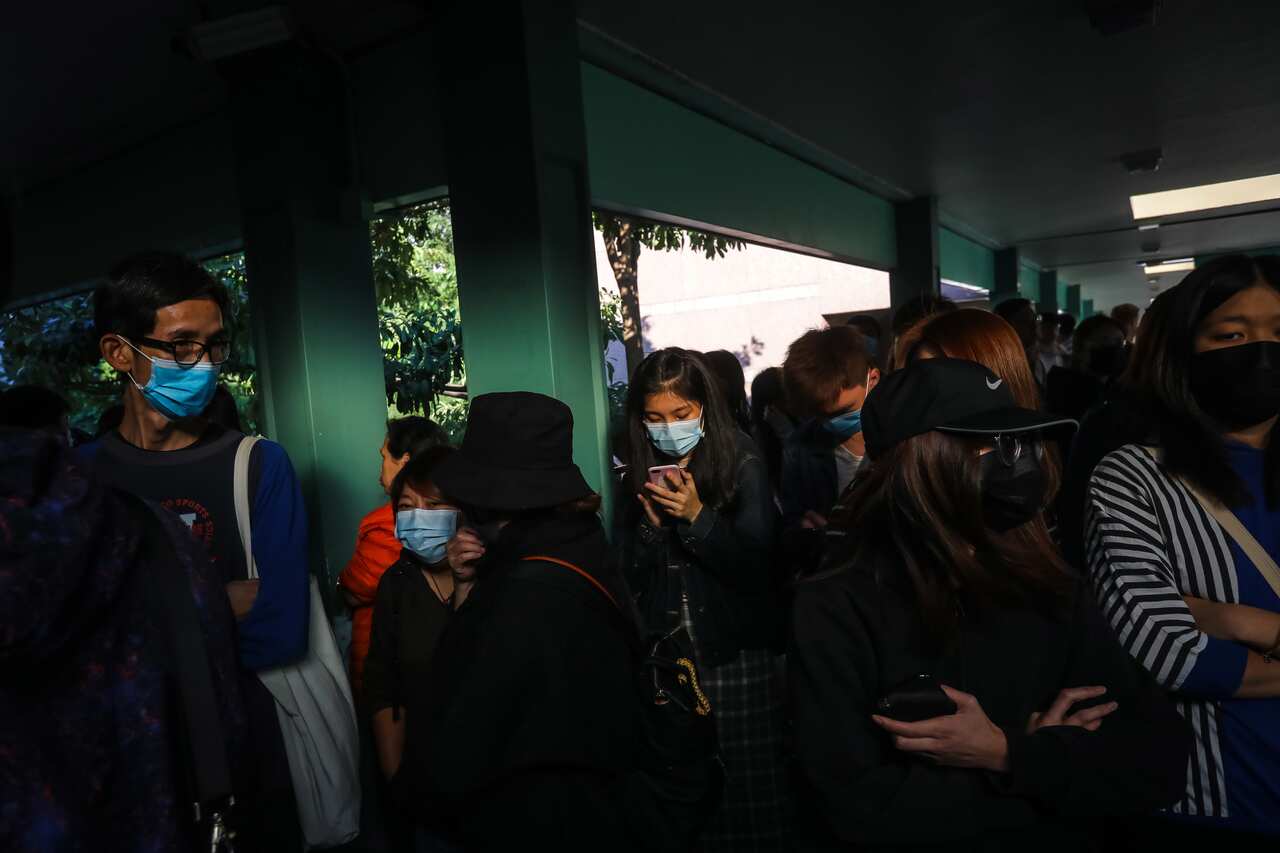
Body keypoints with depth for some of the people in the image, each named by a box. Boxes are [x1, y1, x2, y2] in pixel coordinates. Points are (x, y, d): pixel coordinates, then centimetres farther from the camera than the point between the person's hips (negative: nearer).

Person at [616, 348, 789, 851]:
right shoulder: (640, 478, 6)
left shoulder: (742, 466, -5)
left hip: (736, 658, -3)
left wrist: (697, 517, -20)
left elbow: (758, 567, -8)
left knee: (745, 791, 4)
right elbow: (625, 578, 5)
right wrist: (652, 524, -13)